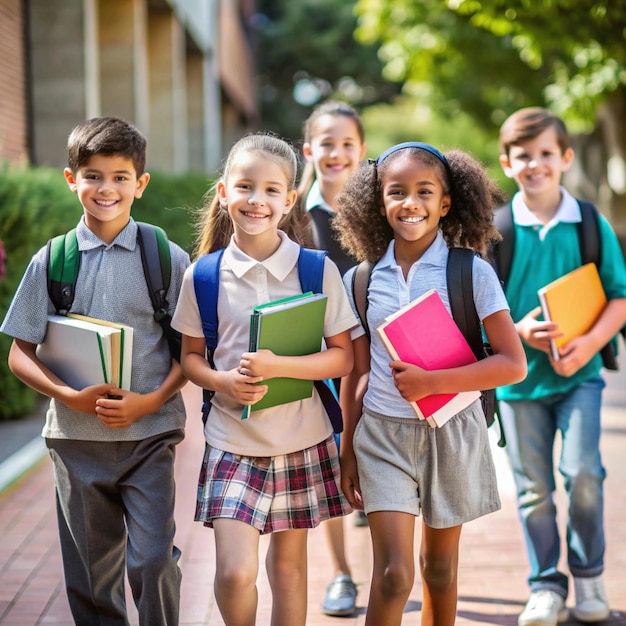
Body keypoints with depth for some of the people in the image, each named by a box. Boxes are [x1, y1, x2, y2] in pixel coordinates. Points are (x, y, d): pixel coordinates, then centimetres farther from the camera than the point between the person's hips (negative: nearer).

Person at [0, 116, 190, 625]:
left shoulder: (168, 259, -1)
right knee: (91, 571, 10)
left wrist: (151, 400, -15)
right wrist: (69, 396, -13)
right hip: (76, 436, 2)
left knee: (152, 559, -9)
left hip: (149, 434, -2)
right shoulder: (51, 261, 2)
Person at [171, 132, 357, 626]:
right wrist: (224, 381, -16)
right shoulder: (203, 277, -3)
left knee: (289, 565, 13)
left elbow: (343, 358, -5)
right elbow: (191, 357, 6)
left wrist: (277, 366, -20)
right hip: (233, 439, 0)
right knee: (235, 572, -8)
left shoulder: (319, 271, -6)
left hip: (301, 440, 0)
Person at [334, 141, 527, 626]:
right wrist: (347, 451, 11)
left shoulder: (472, 273, -7)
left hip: (451, 434, -1)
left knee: (439, 568, 14)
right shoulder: (361, 280, 1)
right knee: (393, 574, -7)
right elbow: (356, 372, 9)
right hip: (382, 435, 1)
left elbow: (513, 364, -11)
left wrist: (432, 382, -20)